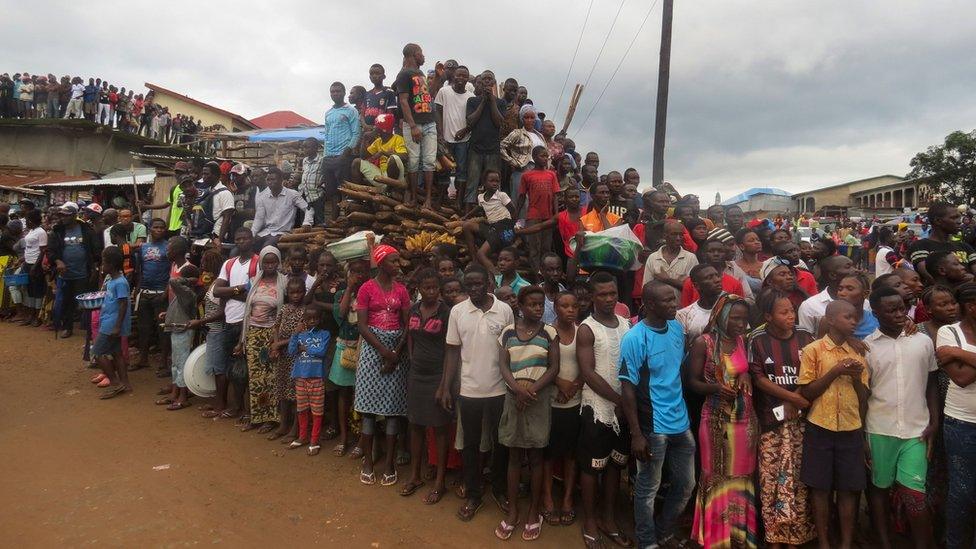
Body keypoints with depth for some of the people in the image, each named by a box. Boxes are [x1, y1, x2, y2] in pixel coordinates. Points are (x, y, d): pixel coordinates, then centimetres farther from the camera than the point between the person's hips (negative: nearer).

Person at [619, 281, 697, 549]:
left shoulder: (677, 328, 2)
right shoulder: (634, 339, -17)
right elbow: (628, 388, -15)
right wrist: (636, 434, -16)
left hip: (680, 422, 7)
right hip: (653, 427, -7)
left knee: (686, 485, 18)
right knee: (648, 489, 8)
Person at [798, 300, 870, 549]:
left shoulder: (857, 354, 9)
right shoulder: (813, 350, -4)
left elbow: (864, 399, 12)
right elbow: (806, 393, -6)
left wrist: (857, 377, -8)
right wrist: (835, 371, -15)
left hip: (851, 429, 3)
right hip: (820, 428, -3)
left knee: (849, 488, 7)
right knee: (820, 488, 4)